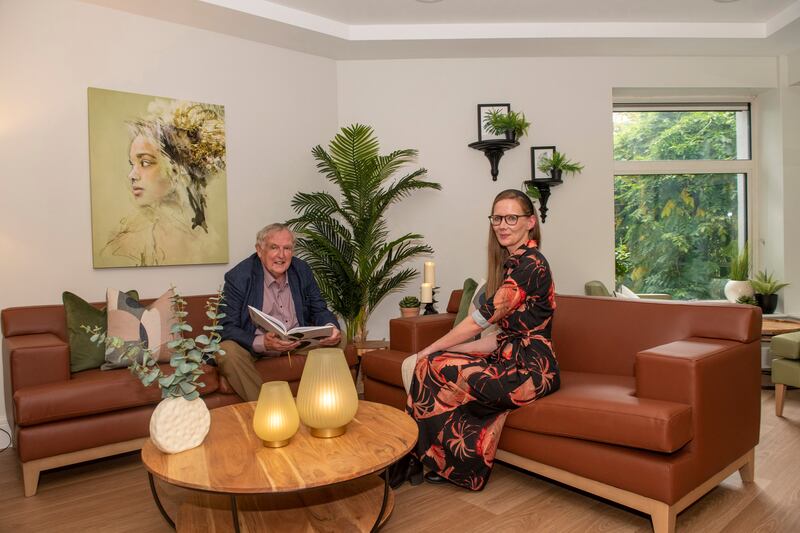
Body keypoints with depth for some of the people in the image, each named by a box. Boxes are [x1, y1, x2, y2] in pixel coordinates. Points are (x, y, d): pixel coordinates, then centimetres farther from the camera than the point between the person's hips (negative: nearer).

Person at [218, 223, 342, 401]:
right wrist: (261, 343, -35)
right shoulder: (238, 277, -14)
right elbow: (227, 327, -16)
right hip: (255, 345, -4)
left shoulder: (302, 270, -1)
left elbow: (319, 310, 5)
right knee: (227, 351, -32)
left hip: (298, 343, 4)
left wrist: (331, 327, -20)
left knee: (336, 339, -12)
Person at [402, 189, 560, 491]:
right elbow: (505, 335, 10)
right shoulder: (512, 262, 13)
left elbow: (481, 320, -17)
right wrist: (433, 354, 4)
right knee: (417, 365, -6)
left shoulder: (530, 264, -16)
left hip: (528, 370, -8)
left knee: (430, 367, -14)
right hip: (511, 360, 8)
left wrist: (429, 351, -7)